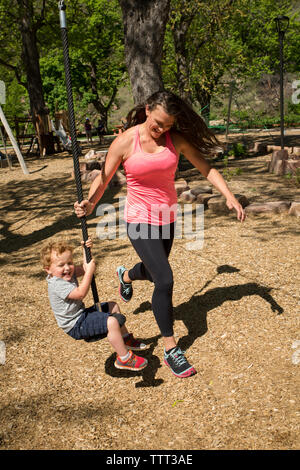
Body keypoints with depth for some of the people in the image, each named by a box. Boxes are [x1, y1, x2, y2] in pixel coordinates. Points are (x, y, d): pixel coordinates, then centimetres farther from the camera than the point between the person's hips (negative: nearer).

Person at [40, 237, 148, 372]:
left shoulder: (67, 273, 4)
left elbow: (83, 269, 13)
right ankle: (124, 359, -13)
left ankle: (126, 339, 31)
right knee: (111, 322, -27)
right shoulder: (57, 284, -27)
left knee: (113, 306, 20)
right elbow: (80, 293, -32)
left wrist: (86, 250, -1)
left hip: (81, 314, 11)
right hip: (75, 325, -11)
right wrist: (90, 272, -29)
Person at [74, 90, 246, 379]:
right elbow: (103, 179, -8)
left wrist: (229, 196, -15)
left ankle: (125, 276, 63)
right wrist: (89, 204, -26)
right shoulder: (125, 142, -12)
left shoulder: (176, 138, -4)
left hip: (167, 218, 5)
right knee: (164, 280, -15)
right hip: (140, 221, -5)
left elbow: (204, 167, -4)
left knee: (154, 272, 24)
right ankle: (170, 349, 5)